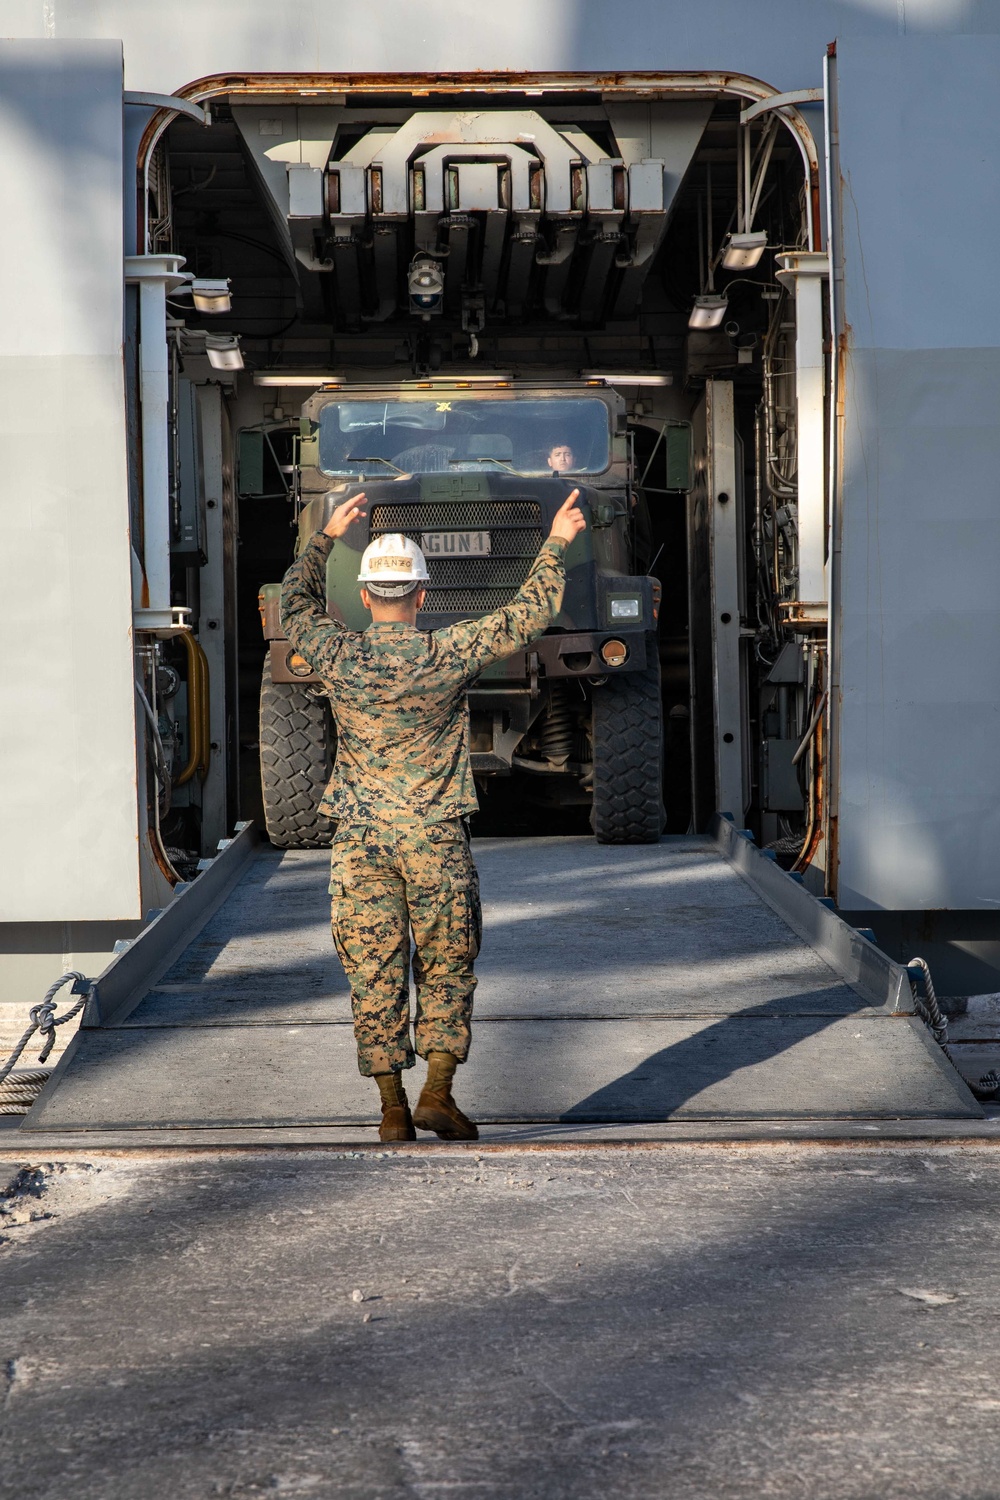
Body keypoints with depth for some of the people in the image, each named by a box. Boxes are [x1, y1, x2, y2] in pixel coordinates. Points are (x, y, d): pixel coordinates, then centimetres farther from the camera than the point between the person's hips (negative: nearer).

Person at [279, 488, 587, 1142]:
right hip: (435, 835, -1)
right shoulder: (448, 654, -9)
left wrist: (326, 537, 27)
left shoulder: (339, 657, -4)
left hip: (361, 837, 1)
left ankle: (393, 1108, 7)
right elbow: (529, 615, 1)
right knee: (447, 968, 10)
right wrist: (555, 545, 12)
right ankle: (438, 1093, 1)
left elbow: (297, 605, 18)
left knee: (375, 973, 5)